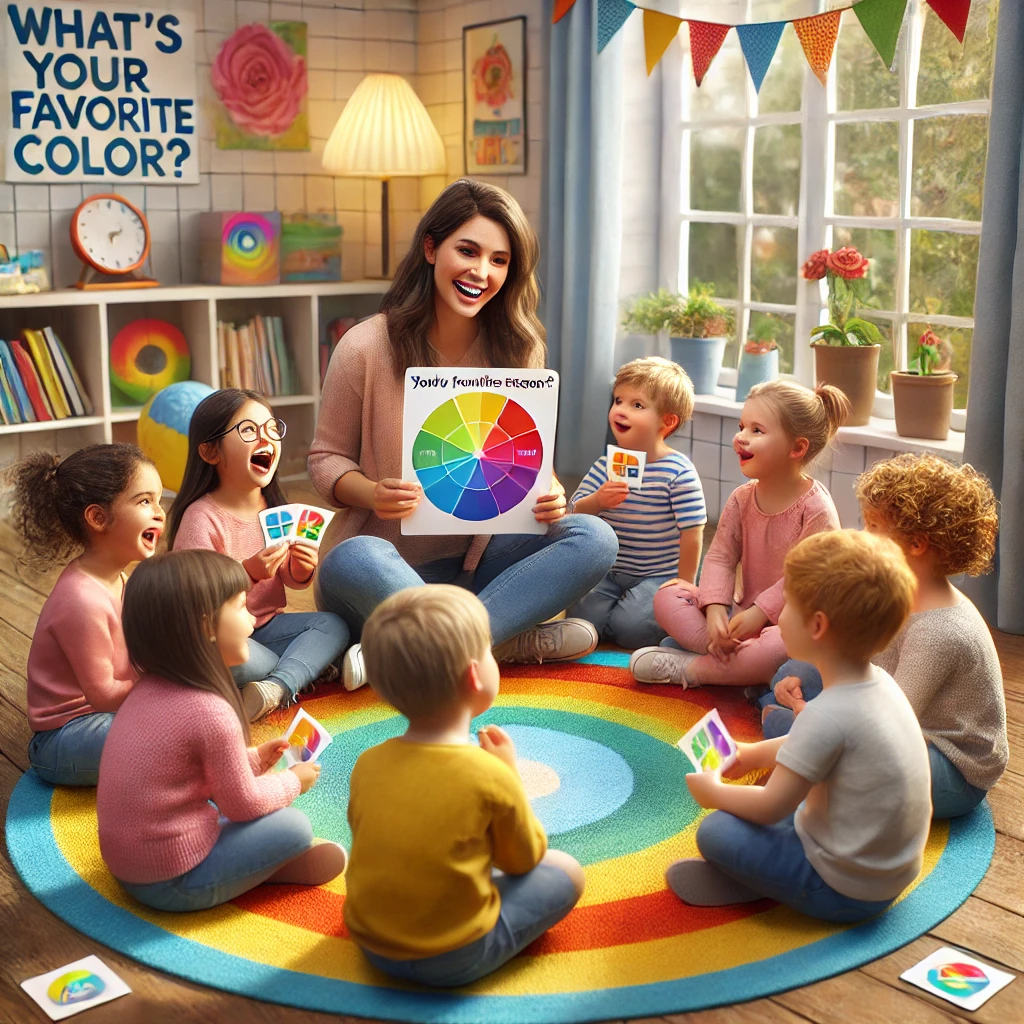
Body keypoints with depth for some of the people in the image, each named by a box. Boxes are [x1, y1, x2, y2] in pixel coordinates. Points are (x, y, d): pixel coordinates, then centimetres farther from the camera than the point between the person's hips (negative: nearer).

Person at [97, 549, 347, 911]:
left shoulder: (148, 691, 1)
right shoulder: (210, 713, -25)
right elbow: (243, 803, -13)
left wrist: (253, 759, 12)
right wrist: (292, 781, 4)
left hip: (125, 865, 9)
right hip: (173, 885, -9)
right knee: (294, 826, -4)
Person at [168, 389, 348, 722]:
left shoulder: (274, 508, 4)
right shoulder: (201, 517, -17)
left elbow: (293, 580, 14)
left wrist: (303, 567, -10)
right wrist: (248, 572, -33)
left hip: (266, 625, 7)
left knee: (333, 625, -13)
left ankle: (275, 688, -31)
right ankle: (307, 666, -12)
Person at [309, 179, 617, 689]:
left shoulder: (518, 350, 1)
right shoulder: (366, 347, -8)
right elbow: (327, 459, -1)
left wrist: (548, 493, -14)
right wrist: (373, 494, -23)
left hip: (477, 558, 4)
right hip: (390, 559, -3)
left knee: (593, 538, -21)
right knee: (353, 561, -38)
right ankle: (514, 642, -22)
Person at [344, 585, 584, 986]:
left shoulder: (367, 764, -9)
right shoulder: (491, 776, -21)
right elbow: (523, 860, -4)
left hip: (371, 946, 4)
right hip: (454, 960, -4)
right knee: (565, 871, 7)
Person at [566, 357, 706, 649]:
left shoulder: (679, 472, -14)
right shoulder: (606, 466, 2)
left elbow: (691, 533, -12)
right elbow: (575, 513, 0)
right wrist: (597, 501, -23)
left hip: (661, 575, -4)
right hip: (611, 572, 5)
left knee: (628, 627, -24)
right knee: (583, 618, -16)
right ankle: (626, 597, 14)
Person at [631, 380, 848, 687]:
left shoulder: (816, 509, -14)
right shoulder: (741, 499, 3)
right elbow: (720, 557, -2)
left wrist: (760, 612, -23)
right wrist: (715, 609, -19)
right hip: (744, 616, 6)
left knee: (787, 647, -41)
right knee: (667, 597, -9)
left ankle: (689, 668, -22)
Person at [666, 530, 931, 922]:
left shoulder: (828, 716, -29)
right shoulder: (880, 683, -2)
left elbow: (770, 808, -20)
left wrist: (713, 792, -2)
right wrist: (756, 753, 23)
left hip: (845, 892, -9)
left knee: (716, 831, -11)